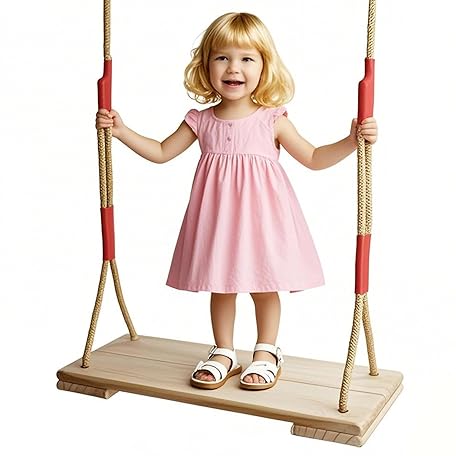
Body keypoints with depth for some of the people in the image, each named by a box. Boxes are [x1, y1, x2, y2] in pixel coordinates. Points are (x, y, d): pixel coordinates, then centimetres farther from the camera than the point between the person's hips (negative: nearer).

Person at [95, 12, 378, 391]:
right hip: (219, 214, 2)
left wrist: (352, 140, -11)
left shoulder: (272, 119, -4)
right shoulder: (200, 121, 1)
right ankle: (223, 353, 29)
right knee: (220, 284, 10)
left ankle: (266, 353, 27)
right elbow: (161, 153, 12)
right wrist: (120, 130, 5)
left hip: (260, 213, -2)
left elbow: (314, 159, 2)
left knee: (265, 285, 7)